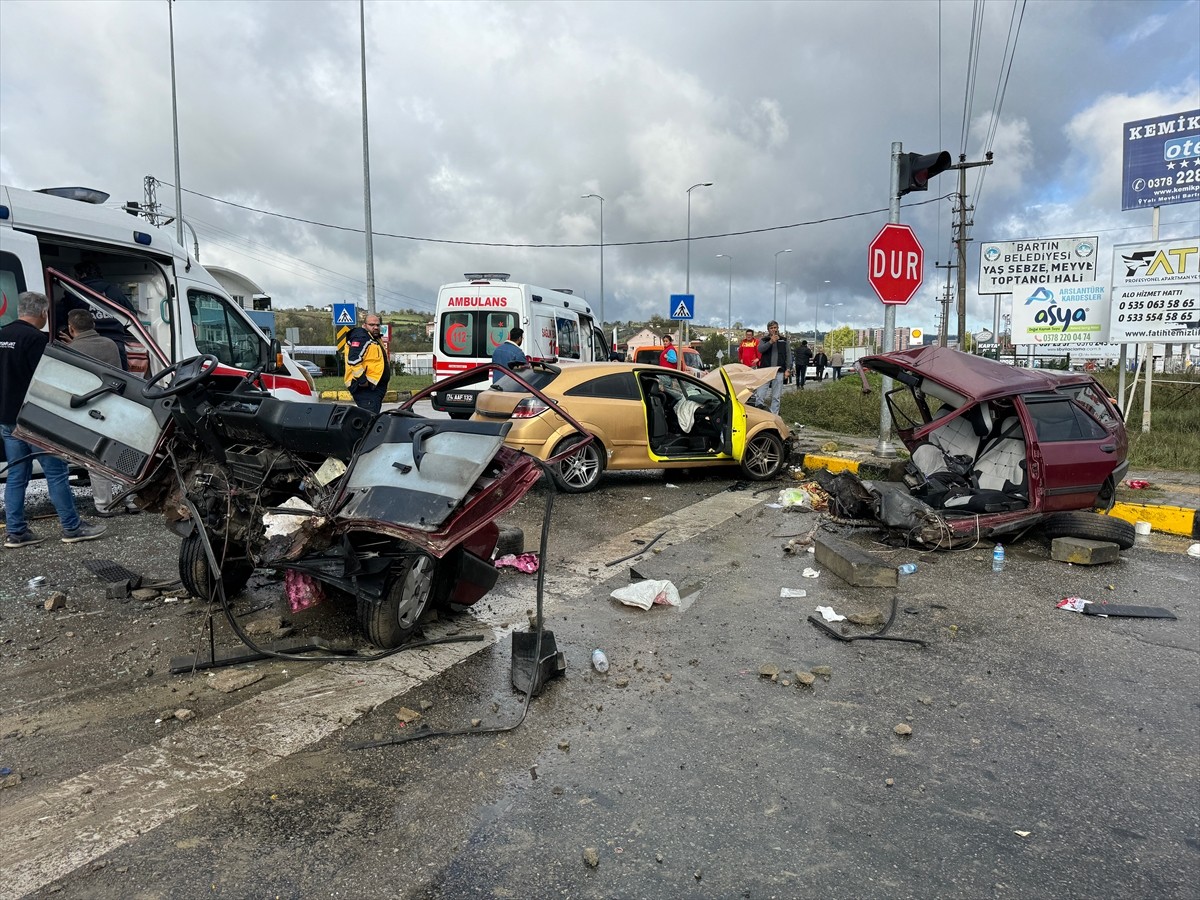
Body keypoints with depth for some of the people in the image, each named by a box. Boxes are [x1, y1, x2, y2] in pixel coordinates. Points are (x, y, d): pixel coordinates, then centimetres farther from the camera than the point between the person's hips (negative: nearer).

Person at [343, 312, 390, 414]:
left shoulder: (375, 339, 22)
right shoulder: (360, 338, -11)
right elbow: (353, 360, -22)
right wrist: (362, 380, -24)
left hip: (374, 387, 11)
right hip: (365, 388, -11)